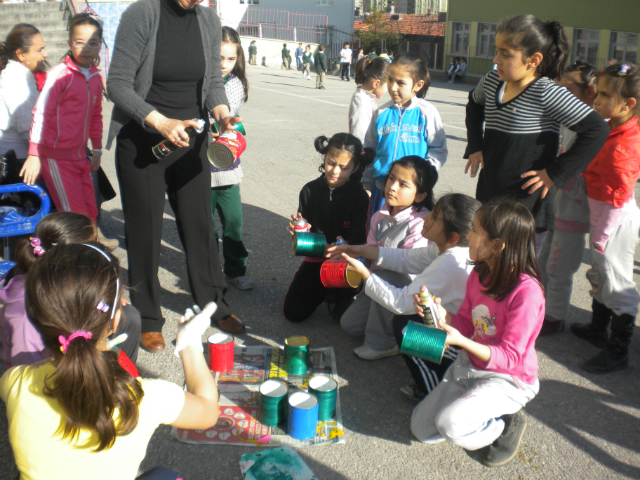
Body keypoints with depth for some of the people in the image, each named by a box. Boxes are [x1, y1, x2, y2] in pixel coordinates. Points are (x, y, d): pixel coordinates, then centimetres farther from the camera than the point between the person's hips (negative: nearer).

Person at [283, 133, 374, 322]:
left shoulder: (360, 197, -11)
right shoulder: (310, 190, -1)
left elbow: (358, 240, -14)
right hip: (316, 258, 3)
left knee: (343, 314, -19)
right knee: (293, 312, -6)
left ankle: (334, 291, 17)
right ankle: (323, 290, 25)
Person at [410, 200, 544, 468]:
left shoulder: (526, 292, -27)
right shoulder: (479, 275, -3)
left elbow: (509, 356, -25)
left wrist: (462, 341, -38)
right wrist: (441, 315, -15)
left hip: (508, 380, -7)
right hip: (470, 365, 7)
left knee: (450, 424, -29)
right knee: (421, 428, 4)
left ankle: (506, 425, 1)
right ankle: (483, 408, 21)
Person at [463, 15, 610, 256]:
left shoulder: (547, 93, -16)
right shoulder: (491, 82, 5)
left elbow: (597, 130, -19)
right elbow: (474, 105, 29)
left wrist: (555, 173, -16)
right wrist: (474, 146, 17)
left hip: (527, 208, -7)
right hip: (487, 198, 7)